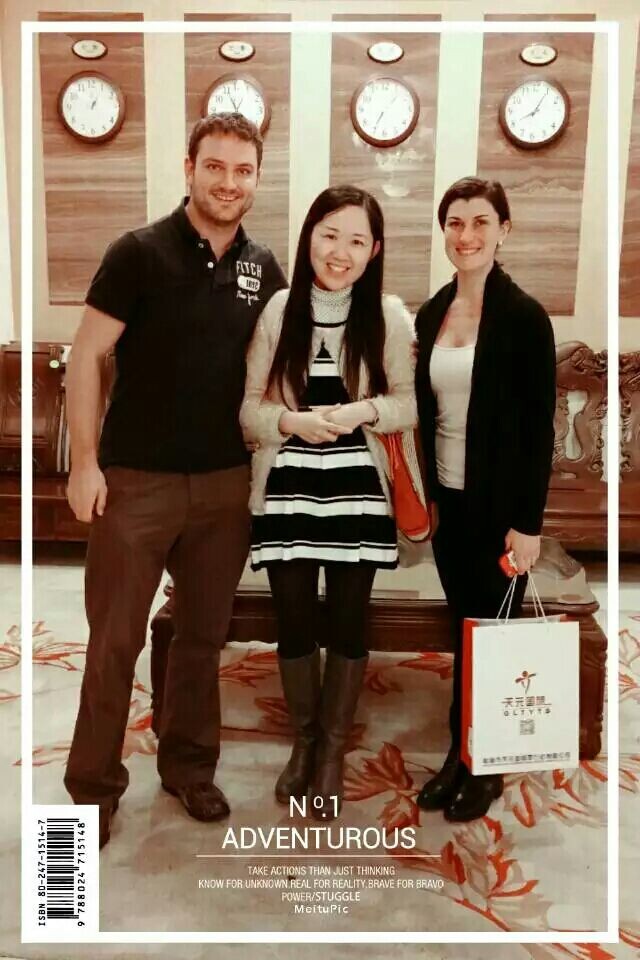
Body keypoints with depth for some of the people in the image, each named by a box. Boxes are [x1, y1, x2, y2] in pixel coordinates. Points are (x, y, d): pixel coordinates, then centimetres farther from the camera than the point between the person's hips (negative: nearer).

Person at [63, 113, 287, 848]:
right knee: (114, 641, 6)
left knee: (203, 633, 14)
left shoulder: (263, 267, 6)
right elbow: (85, 358, -7)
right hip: (137, 479, -4)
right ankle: (93, 785, 24)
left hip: (226, 483, 4)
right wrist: (84, 462, -12)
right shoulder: (140, 252, -7)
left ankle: (189, 766, 33)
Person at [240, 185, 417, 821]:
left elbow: (410, 404, 3)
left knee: (347, 623, 9)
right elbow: (247, 406, 1)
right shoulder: (276, 310, -2)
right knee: (294, 621, 10)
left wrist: (365, 410, -16)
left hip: (357, 490, 0)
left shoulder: (389, 316, -2)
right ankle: (302, 743, 34)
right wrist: (289, 421, -18)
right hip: (288, 489, 1)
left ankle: (333, 753, 28)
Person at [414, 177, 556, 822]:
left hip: (499, 504, -5)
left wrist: (528, 521, -14)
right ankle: (460, 753, 28)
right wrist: (422, 495, 8)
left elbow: (540, 427, -12)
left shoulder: (524, 316, -10)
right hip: (447, 500, 5)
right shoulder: (430, 314, 7)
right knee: (461, 629, 13)